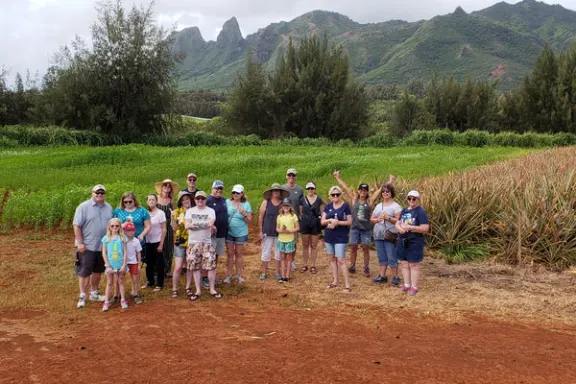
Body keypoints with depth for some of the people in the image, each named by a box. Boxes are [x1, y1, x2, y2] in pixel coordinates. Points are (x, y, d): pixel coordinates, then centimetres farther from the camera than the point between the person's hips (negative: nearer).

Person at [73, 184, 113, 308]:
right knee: (84, 271, -1)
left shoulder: (108, 208, 8)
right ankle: (82, 296, 6)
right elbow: (77, 226, -10)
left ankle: (94, 293, 28)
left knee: (97, 270, 15)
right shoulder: (84, 207, -8)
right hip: (87, 246, -5)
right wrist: (80, 243, -15)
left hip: (103, 246, 5)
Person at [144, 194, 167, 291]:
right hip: (148, 242, 4)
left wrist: (161, 244, -10)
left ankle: (159, 284, 12)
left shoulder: (160, 213, -7)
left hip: (157, 241, -4)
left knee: (159, 264, 3)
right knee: (149, 263, 12)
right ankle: (150, 282, 26)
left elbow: (164, 229, -7)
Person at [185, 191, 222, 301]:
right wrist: (204, 225, -14)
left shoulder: (210, 211, 1)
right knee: (196, 267, 5)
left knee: (211, 266, -4)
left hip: (207, 243, -1)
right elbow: (187, 225, -9)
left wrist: (195, 224, -13)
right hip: (193, 243, 1)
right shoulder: (190, 211, 5)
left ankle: (212, 290, 8)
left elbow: (210, 224, -16)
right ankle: (198, 291, 13)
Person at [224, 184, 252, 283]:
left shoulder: (246, 205, -3)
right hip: (229, 232, 1)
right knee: (230, 253, 6)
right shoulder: (227, 202, -2)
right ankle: (229, 275, 14)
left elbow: (249, 221, -3)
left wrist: (244, 214, -21)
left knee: (239, 254, 10)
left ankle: (239, 274, 22)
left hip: (241, 233, 0)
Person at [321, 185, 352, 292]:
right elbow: (322, 221, 3)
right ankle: (335, 281, 24)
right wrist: (330, 220, -17)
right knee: (332, 259, 12)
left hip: (341, 237, -5)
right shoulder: (328, 206, 5)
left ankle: (347, 285, -6)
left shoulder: (345, 206, -6)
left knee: (341, 260, -9)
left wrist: (337, 222, -18)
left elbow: (350, 222, -7)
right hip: (329, 236, 5)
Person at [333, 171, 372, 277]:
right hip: (354, 228, 1)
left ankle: (366, 268, 10)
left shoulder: (369, 201, 0)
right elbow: (345, 188, 3)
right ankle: (352, 266, 15)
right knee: (353, 248, 5)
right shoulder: (354, 199, 3)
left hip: (366, 229, -1)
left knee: (365, 249, 3)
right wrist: (337, 178, 4)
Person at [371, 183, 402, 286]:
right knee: (382, 257, 11)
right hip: (378, 235, 6)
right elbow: (372, 219, 12)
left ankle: (395, 277, 7)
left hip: (389, 236, -5)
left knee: (392, 258, -3)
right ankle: (382, 276, 19)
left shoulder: (396, 206, -3)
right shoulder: (378, 206, 14)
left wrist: (388, 218, -24)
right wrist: (378, 219, -9)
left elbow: (398, 221, -10)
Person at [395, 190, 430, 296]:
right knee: (404, 264, 10)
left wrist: (409, 227, -20)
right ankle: (407, 285, 21)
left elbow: (425, 228, -16)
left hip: (415, 242, -7)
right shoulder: (404, 210, 12)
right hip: (403, 241, 7)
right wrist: (399, 228, -11)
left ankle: (414, 287, 6)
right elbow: (397, 223, 13)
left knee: (414, 265, -2)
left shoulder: (421, 212, -9)